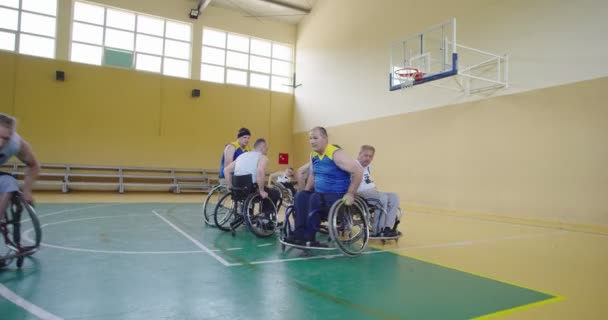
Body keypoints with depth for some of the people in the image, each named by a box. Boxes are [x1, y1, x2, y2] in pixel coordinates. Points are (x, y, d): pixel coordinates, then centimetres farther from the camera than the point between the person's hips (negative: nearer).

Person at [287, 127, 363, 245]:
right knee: (301, 197, -12)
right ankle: (299, 233, -12)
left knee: (315, 199, -29)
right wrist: (305, 193, 11)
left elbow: (358, 170, -21)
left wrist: (350, 194, -22)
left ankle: (309, 237, -18)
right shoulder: (313, 155, 6)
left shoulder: (335, 154, -17)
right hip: (320, 194, 7)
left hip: (338, 197, -7)